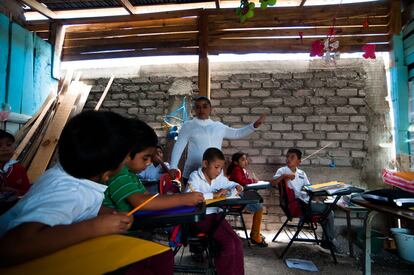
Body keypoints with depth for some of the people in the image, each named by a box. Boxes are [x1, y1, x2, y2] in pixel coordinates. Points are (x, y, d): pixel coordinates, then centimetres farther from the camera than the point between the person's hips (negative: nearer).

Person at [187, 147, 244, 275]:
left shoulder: (219, 177, 5)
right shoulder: (195, 176, -14)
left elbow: (230, 184, 25)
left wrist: (237, 187, 1)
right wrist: (214, 194, -29)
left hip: (215, 215, 7)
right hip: (200, 217, -6)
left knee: (237, 242, -7)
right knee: (228, 244, -17)